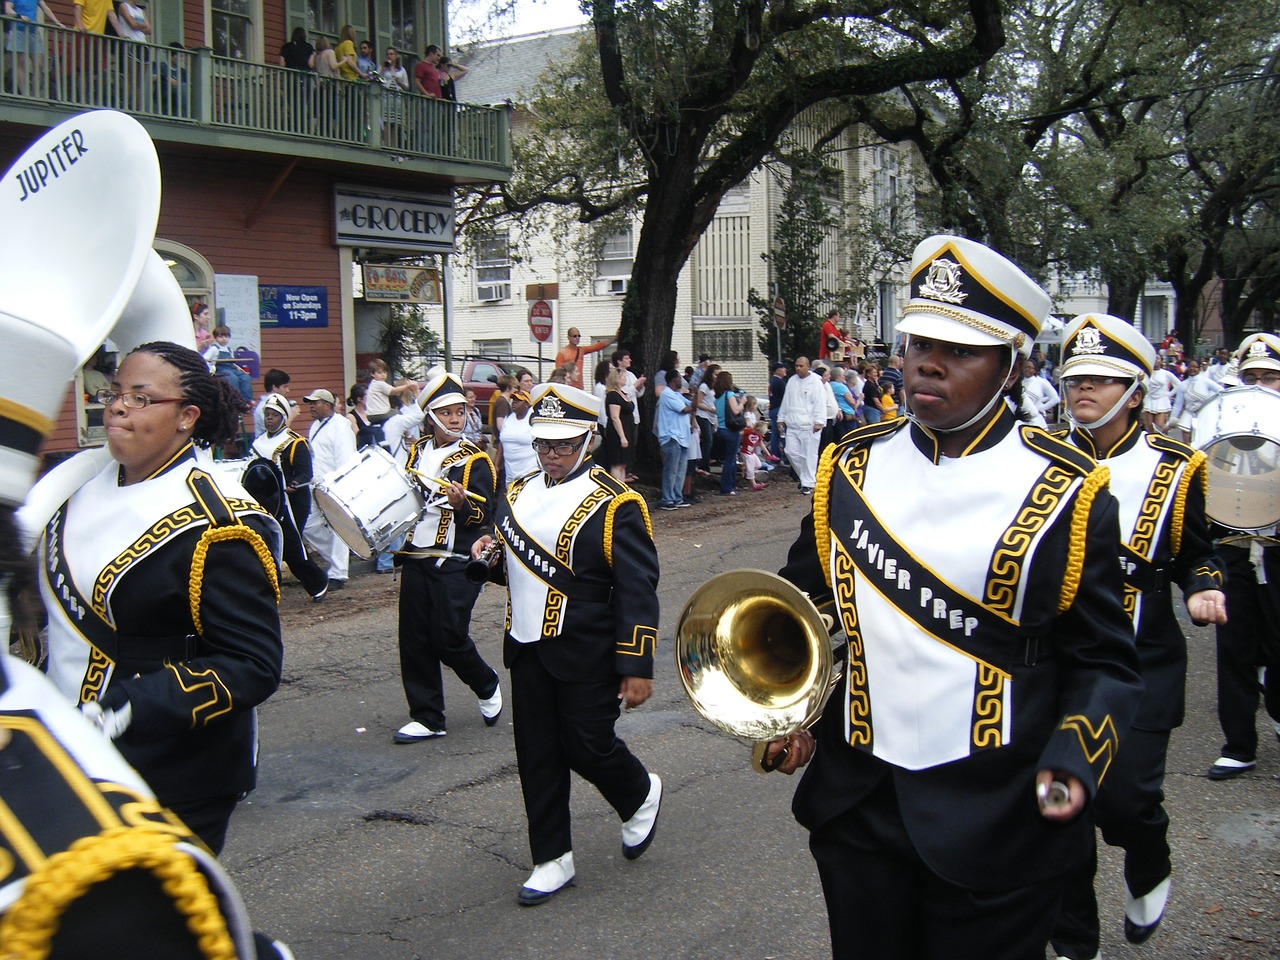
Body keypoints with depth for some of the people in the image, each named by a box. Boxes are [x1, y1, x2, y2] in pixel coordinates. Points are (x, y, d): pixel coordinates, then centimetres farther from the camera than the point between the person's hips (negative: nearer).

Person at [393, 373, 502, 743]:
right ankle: (426, 717, 15)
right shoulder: (418, 451, 10)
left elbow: (484, 515, -11)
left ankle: (487, 687, 22)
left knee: (448, 638, -7)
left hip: (455, 563, -6)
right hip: (415, 559, 6)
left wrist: (461, 504, -29)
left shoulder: (474, 460, -6)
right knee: (414, 640, 5)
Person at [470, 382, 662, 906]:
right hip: (527, 648, 6)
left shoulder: (614, 504, -11)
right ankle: (552, 859, 22)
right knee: (537, 756, 9)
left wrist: (637, 667, -17)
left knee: (587, 745, 2)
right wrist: (488, 554, -2)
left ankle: (641, 794, 33)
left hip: (585, 655, -6)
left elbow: (638, 590, -13)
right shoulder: (519, 494, 9)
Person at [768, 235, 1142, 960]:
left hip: (999, 825, -3)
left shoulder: (1067, 493, -8)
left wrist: (1074, 762, -20)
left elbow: (1103, 661, -4)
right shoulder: (850, 467, 2)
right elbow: (804, 605, 14)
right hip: (857, 809, 3)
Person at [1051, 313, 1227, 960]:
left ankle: (1148, 876, 27)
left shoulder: (1171, 468, -1)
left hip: (1141, 667, -2)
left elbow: (1195, 551, 11)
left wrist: (1203, 589, -9)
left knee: (1124, 797, -10)